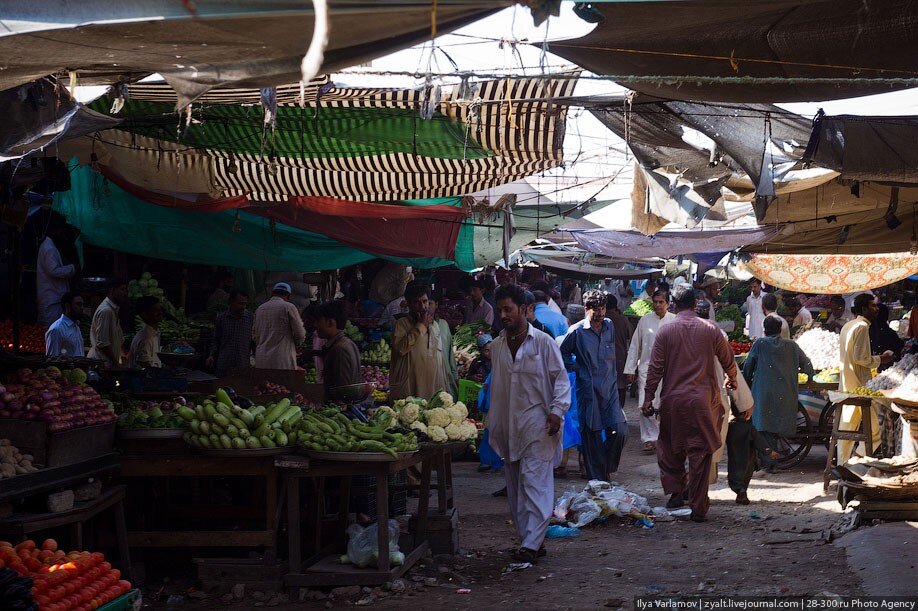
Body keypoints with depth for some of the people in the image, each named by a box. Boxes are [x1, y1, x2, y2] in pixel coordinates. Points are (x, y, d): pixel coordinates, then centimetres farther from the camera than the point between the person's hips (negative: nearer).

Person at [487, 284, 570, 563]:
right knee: (515, 487, 8)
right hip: (507, 427, 6)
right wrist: (492, 423, 18)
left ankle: (531, 544, -15)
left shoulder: (543, 342, -4)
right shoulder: (497, 346, 12)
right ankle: (529, 540, 15)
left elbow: (561, 379, -3)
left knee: (535, 483, -11)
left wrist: (556, 410, -15)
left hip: (537, 425, -6)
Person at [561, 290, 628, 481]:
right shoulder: (577, 331, -6)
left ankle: (606, 468, 18)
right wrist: (577, 368, -2)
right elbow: (562, 353, 5)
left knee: (620, 431, -6)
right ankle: (598, 478, 10)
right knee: (592, 435, 0)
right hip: (588, 389, -4)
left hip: (610, 388, 4)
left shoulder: (610, 326, 8)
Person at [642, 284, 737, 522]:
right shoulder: (710, 329, -1)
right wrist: (732, 379, 32)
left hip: (673, 399, 0)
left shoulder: (665, 331, -3)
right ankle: (698, 507, 4)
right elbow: (728, 359, 11)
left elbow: (655, 368, -3)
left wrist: (648, 397, 5)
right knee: (700, 452, 3)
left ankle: (676, 491, 16)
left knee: (670, 447, 19)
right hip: (702, 399, 0)